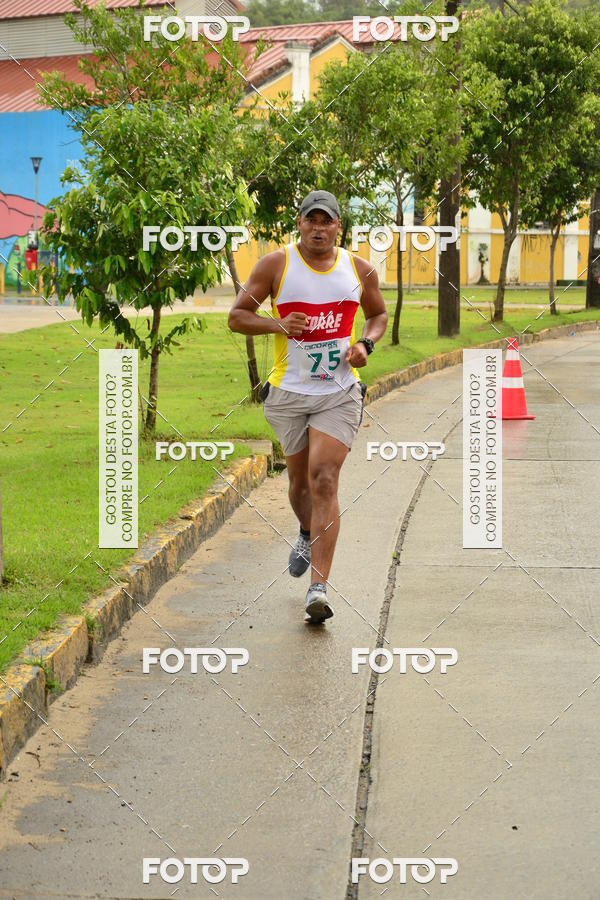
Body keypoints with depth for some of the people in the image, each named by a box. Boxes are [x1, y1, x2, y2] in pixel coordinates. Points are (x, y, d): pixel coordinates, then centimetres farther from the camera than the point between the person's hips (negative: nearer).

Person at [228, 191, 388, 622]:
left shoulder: (360, 270, 3)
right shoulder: (275, 264, -2)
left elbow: (379, 314, 19)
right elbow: (237, 316, 0)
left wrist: (365, 343, -2)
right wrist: (277, 325, -18)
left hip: (340, 393, -1)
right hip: (289, 391, 1)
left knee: (325, 479, -15)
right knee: (301, 480, 14)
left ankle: (319, 586, -18)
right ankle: (307, 535, 49)